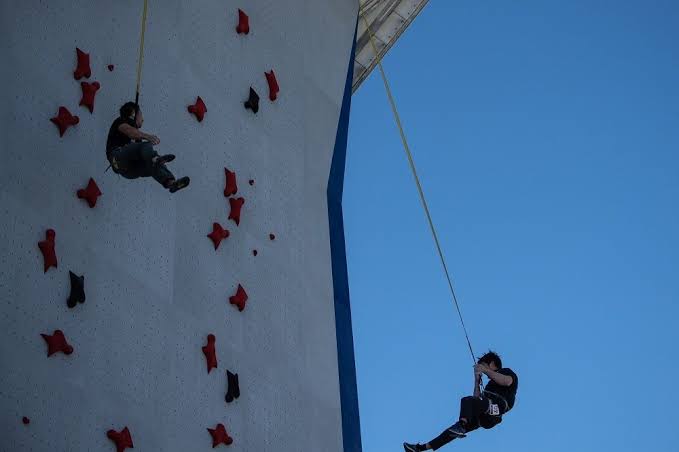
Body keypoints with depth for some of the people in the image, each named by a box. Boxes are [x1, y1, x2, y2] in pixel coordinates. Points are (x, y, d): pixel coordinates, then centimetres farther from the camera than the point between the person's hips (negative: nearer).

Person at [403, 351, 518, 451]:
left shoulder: (507, 371, 14)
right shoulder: (491, 382, 37)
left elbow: (507, 381, -13)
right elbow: (477, 399, 29)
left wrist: (485, 370, -7)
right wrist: (477, 380, 25)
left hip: (498, 405, -8)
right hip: (485, 417, 8)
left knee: (467, 400, -33)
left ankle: (461, 426, -56)